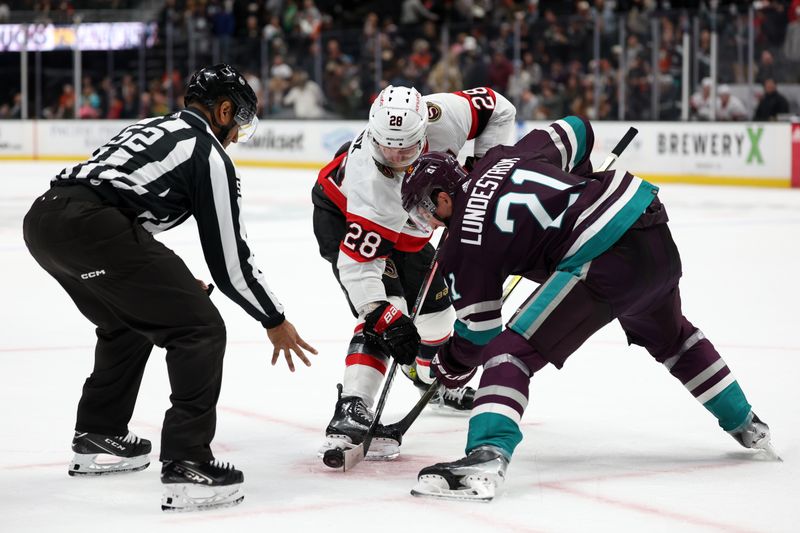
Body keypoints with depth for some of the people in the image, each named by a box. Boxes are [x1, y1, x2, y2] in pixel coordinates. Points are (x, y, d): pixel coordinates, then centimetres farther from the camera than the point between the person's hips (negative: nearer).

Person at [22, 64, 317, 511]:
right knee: (200, 329, -2)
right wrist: (275, 321, 16)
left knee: (128, 321, 32)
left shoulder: (152, 128, 30)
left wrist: (169, 282, 39)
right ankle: (186, 464, -6)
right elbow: (229, 258, 5)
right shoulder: (209, 153, 5)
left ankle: (97, 439, 41)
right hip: (92, 227, -9)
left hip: (42, 218, 9)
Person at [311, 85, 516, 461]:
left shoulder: (443, 115, -34)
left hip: (403, 225, 7)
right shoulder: (371, 179, -44)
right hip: (342, 215, -7)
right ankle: (350, 413, -31)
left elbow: (498, 109, -12)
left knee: (434, 302, 19)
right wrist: (386, 319, -49)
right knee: (386, 310, -26)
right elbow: (356, 264, -42)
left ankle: (432, 378, 48)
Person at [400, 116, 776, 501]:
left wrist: (451, 364, 24)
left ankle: (485, 458, -26)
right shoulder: (502, 157, 16)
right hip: (655, 228, 9)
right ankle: (744, 425, 51)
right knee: (670, 336, 36)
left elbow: (480, 331, 4)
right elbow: (574, 131, 29)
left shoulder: (465, 244, -1)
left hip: (604, 264, -9)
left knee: (512, 351, -6)